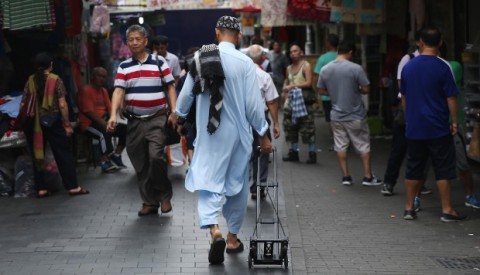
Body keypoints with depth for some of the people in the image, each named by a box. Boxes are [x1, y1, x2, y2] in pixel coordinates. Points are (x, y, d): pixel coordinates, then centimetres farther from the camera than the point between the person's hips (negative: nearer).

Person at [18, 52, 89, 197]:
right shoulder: (55, 80, -4)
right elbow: (62, 105, -8)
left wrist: (22, 124, 11)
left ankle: (41, 188, 10)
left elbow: (23, 105, 2)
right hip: (52, 121, -3)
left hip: (34, 123, 3)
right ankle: (72, 187, 3)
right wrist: (67, 124, -2)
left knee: (37, 154, 10)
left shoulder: (30, 81, 3)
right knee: (63, 154, 4)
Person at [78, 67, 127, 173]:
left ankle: (116, 155, 0)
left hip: (103, 122, 8)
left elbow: (110, 108, 11)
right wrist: (104, 123, -24)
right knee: (105, 133, -36)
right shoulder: (86, 90, -11)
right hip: (89, 124, -8)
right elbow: (89, 112, -18)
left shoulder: (104, 91, 15)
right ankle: (105, 162, -28)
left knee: (124, 129, -7)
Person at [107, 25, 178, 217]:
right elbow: (118, 92, -4)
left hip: (157, 119, -3)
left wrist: (173, 112, -8)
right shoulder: (124, 67, 7)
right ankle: (149, 201, 17)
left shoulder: (159, 63, 3)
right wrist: (113, 116, -18)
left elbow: (170, 88, 4)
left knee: (156, 156, -18)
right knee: (140, 164, 6)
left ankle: (165, 195, 2)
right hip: (134, 121, 3)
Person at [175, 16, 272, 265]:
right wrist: (263, 134, 2)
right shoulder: (244, 63, -11)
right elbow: (253, 104, -10)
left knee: (208, 181, 3)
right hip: (236, 132, -1)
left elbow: (186, 93, 6)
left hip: (208, 133, 1)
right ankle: (233, 237, 23)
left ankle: (214, 229, -21)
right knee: (237, 184, 14)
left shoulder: (200, 58, -3)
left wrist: (179, 116, 26)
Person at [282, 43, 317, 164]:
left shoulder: (306, 66, -4)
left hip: (303, 101, -7)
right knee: (291, 128, 10)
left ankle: (312, 154, -6)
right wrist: (285, 88, 9)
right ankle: (293, 152, 20)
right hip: (291, 100, 7)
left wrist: (293, 86, -16)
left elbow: (308, 83, -13)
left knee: (308, 129, -8)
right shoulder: (289, 68, 16)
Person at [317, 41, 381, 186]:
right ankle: (368, 176, 11)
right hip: (355, 115, -3)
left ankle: (346, 176, 14)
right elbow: (366, 89, -12)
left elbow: (322, 91, 7)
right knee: (363, 146, 8)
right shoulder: (356, 68, -15)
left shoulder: (325, 70, -2)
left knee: (340, 146, 11)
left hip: (336, 115, 3)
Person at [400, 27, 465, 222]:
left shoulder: (408, 67, 4)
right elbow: (451, 98, -9)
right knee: (443, 170, 3)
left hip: (414, 128, 4)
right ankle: (447, 210, 6)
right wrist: (454, 122, 2)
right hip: (438, 128, -4)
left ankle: (409, 208, 15)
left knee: (413, 169, 11)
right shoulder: (442, 67, -11)